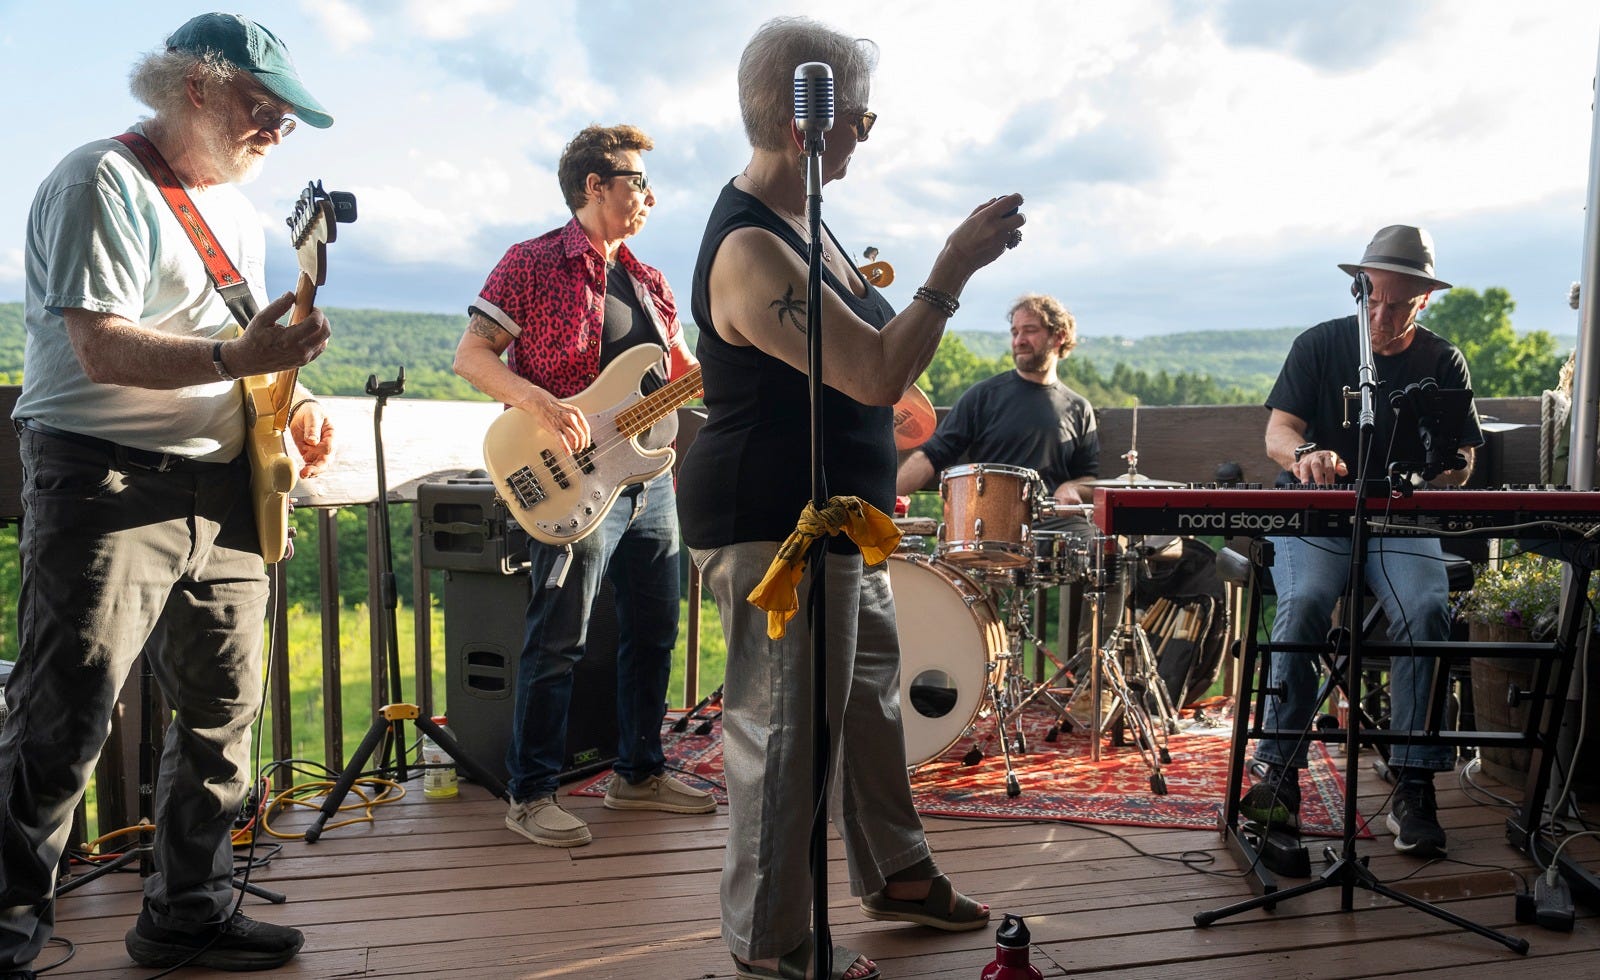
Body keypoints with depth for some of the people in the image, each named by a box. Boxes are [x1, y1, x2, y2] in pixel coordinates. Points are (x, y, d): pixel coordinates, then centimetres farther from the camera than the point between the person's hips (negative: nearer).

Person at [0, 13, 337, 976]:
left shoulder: (239, 210, 19)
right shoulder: (104, 181, -8)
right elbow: (103, 350, -19)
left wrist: (290, 409, 9)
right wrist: (243, 356, -32)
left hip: (223, 492, 8)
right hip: (108, 487, -8)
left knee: (224, 714, 10)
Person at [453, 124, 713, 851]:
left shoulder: (647, 282, 17)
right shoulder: (534, 263, -4)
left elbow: (687, 371, 19)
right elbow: (470, 356, -9)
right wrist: (538, 402, -24)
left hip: (649, 479, 8)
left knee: (655, 628, 13)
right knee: (558, 642, -4)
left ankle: (639, 773, 28)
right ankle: (530, 795, 9)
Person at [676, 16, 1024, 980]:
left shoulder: (799, 218, 11)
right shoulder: (751, 249, -23)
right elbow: (878, 376, -28)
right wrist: (955, 266, -22)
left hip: (836, 520, 11)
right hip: (775, 529, -11)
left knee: (871, 693, 22)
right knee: (789, 730, 1)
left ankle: (896, 872, 41)